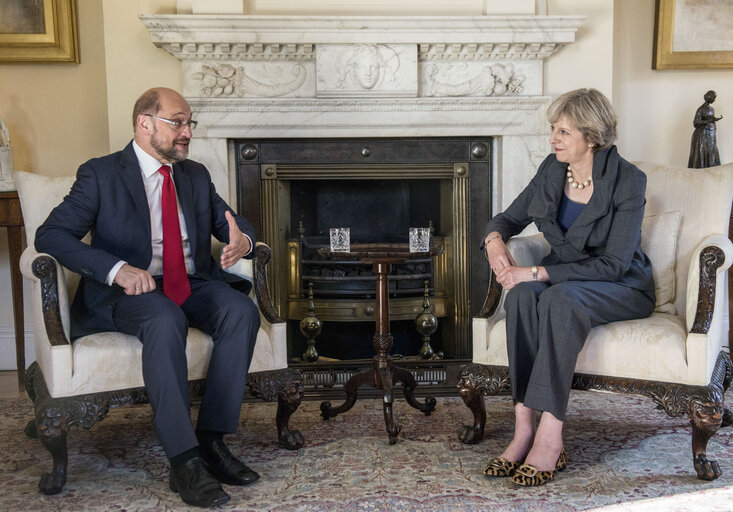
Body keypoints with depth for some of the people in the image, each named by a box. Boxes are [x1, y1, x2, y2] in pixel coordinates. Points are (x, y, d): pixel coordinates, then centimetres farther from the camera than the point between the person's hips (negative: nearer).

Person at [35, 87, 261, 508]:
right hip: (130, 289, -4)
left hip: (193, 285, 5)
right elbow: (51, 235, -9)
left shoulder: (196, 175, 17)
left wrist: (242, 240, -12)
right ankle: (184, 460, -35)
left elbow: (234, 223, 17)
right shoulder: (100, 174, 1)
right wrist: (116, 268, -26)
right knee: (166, 319, -38)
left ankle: (212, 438, -22)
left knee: (242, 310, -27)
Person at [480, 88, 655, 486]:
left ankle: (550, 435, -37)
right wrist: (495, 238, -14)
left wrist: (538, 272, -28)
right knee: (522, 295, -30)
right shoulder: (552, 170, 1)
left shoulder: (627, 181, -17)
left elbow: (612, 263, -22)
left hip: (622, 289, -5)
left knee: (560, 298, -38)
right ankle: (524, 427, -33)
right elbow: (510, 218, 11)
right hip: (563, 280, 5)